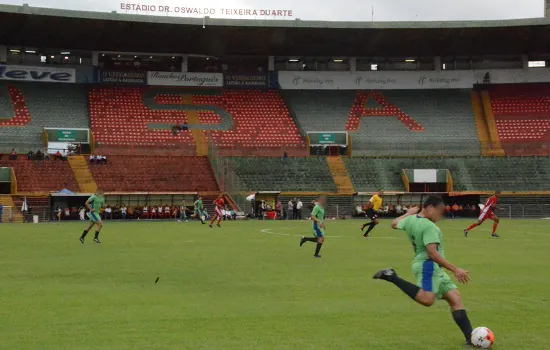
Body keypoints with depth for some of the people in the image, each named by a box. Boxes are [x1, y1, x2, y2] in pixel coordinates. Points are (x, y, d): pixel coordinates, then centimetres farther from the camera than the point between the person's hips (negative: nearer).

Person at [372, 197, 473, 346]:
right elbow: (433, 254, -24)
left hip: (434, 268, 11)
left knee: (455, 298, 6)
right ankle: (392, 277, -17)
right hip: (428, 265, -11)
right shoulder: (429, 226, -15)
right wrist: (455, 269, -23)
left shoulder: (410, 219, 12)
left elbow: (395, 224, 33)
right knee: (426, 299, -32)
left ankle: (470, 337, 0)